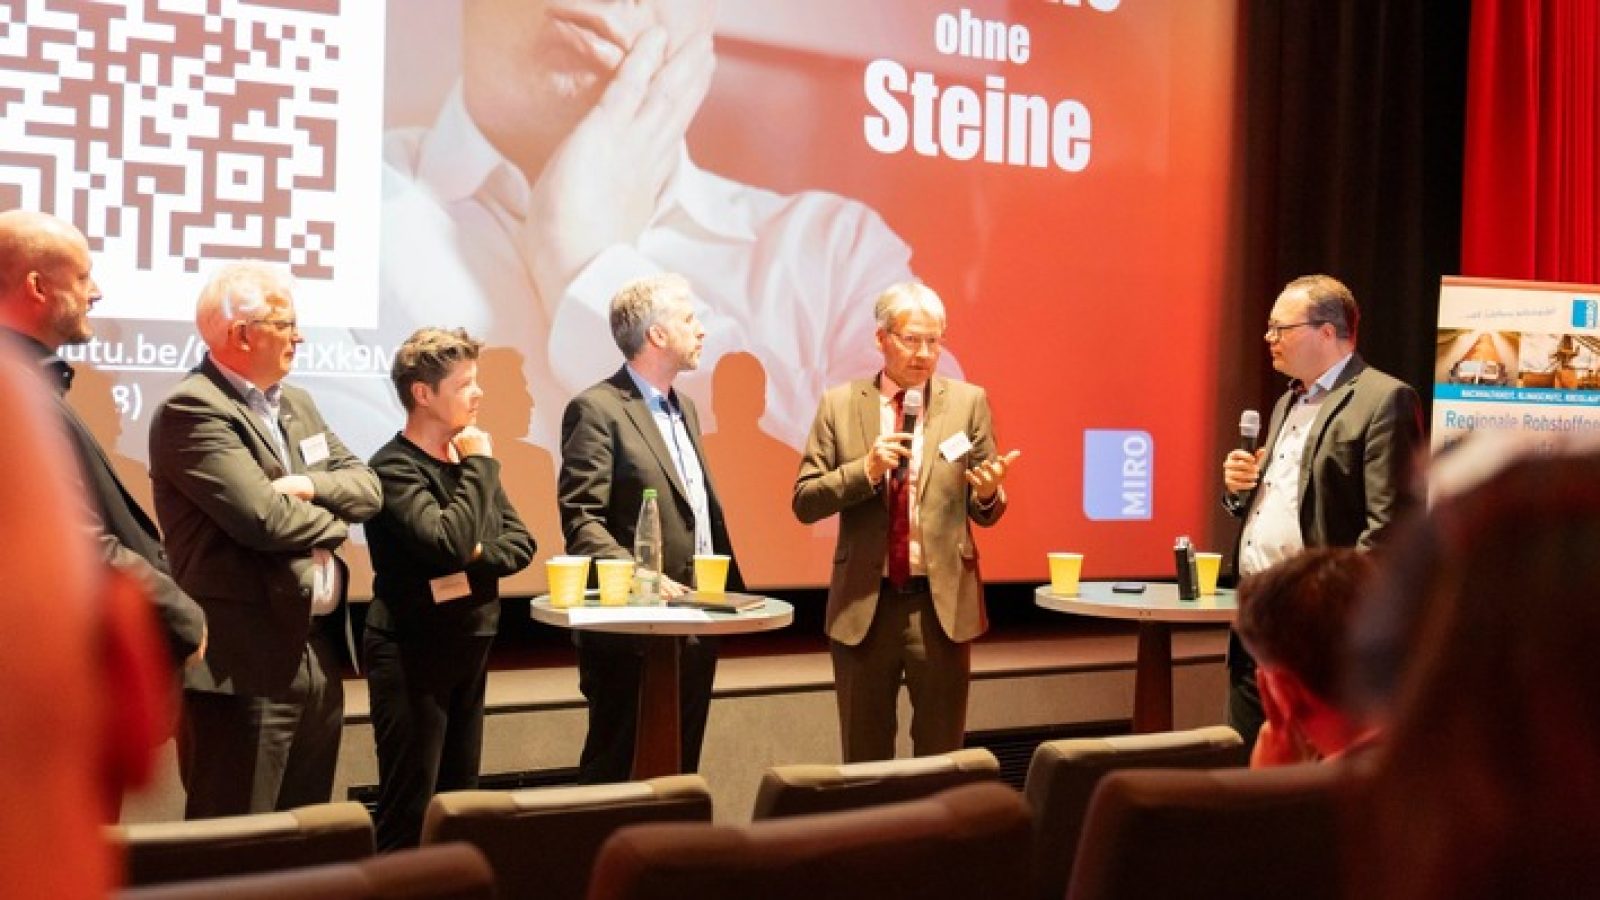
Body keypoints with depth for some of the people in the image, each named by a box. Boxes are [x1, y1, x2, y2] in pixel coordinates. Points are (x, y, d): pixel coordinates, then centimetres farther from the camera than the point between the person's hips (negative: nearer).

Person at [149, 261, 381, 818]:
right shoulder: (194, 411, -13)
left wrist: (312, 487, -9)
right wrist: (332, 521, -1)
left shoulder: (296, 405, 16)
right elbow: (266, 520, -22)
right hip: (245, 665, -9)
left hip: (317, 655, 9)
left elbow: (368, 489, 12)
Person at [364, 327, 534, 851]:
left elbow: (520, 541, 7)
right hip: (412, 651, -8)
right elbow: (448, 543, -27)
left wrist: (476, 560, -13)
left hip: (469, 647, 8)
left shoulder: (467, 460, 10)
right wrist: (480, 465, -17)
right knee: (409, 812, -5)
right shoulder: (394, 467, -14)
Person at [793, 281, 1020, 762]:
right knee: (864, 760, 11)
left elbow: (984, 513, 5)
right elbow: (804, 502, 0)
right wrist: (865, 469, -16)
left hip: (943, 603, 0)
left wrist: (988, 494, -19)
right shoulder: (839, 405, 3)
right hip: (863, 604, 0)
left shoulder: (968, 402, 3)